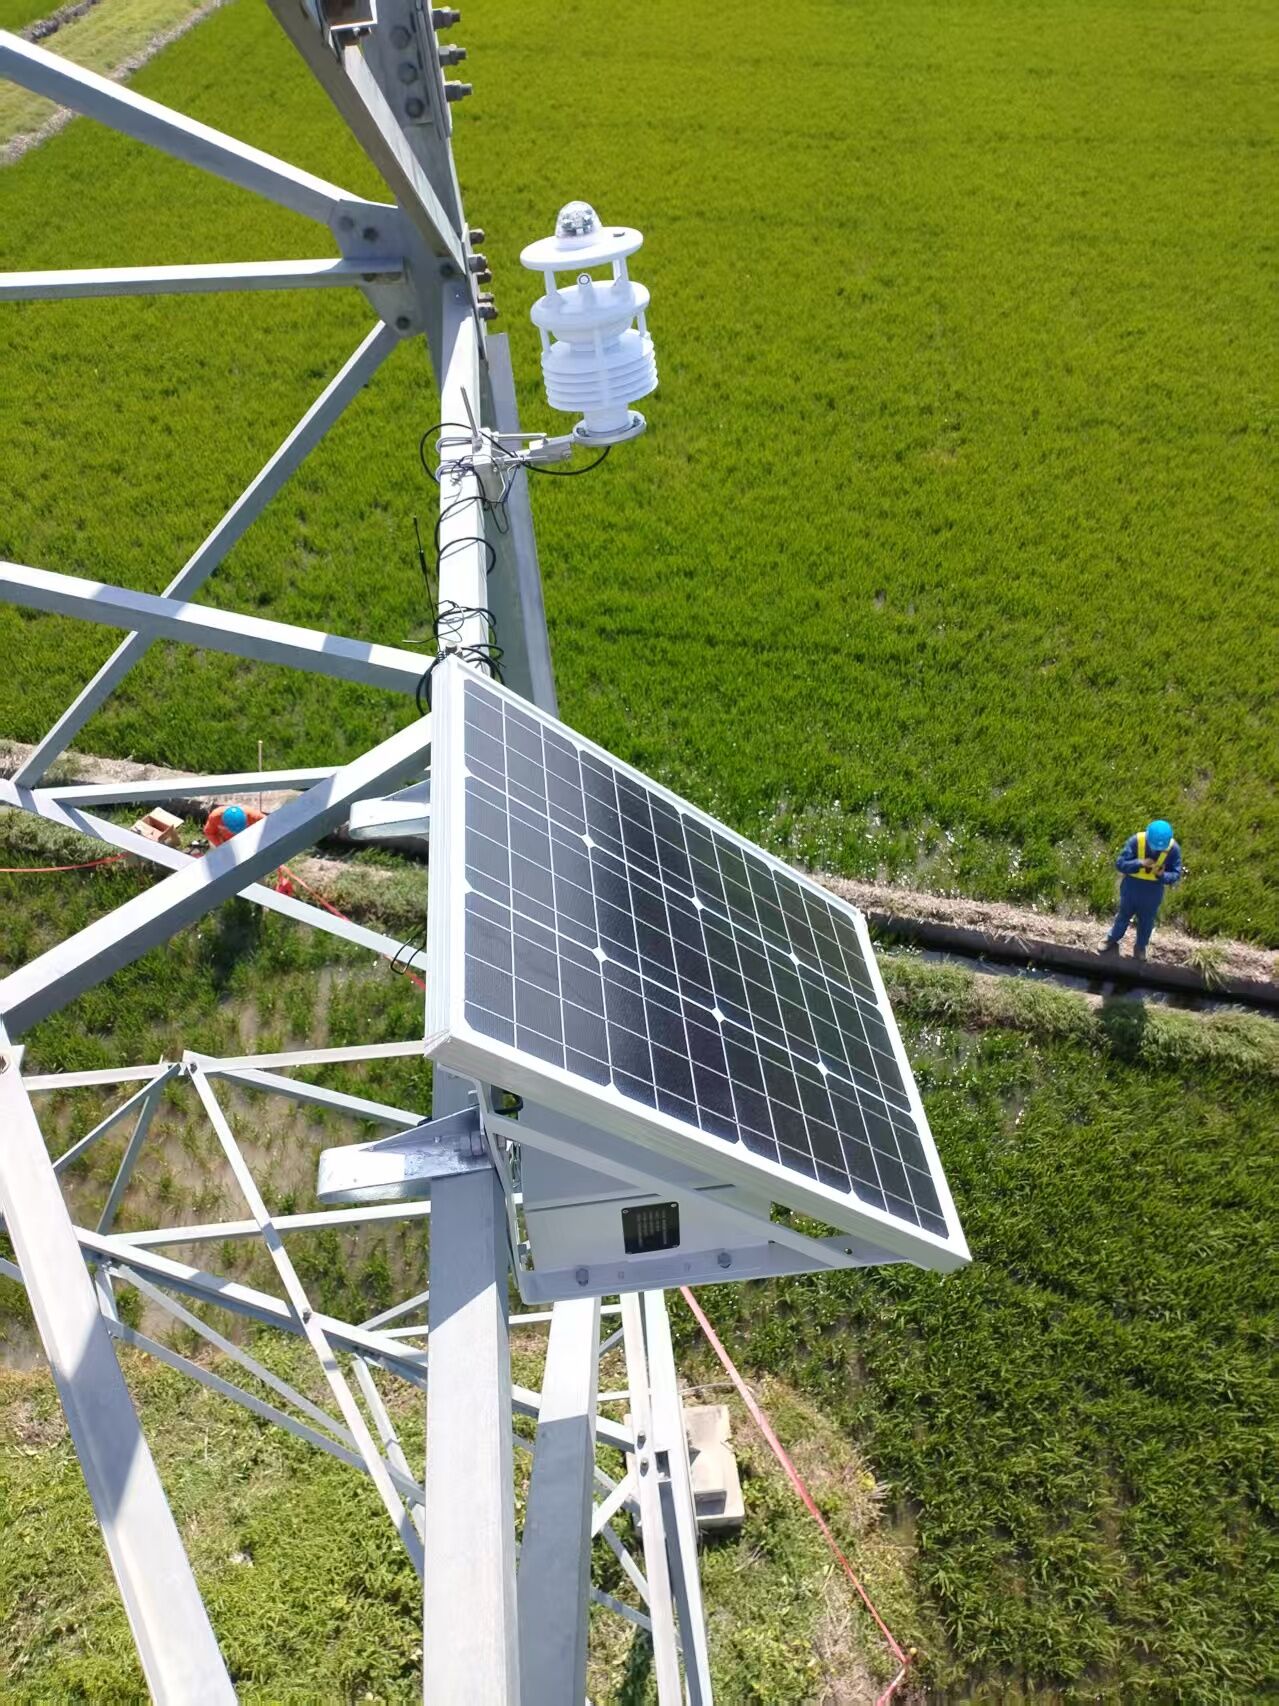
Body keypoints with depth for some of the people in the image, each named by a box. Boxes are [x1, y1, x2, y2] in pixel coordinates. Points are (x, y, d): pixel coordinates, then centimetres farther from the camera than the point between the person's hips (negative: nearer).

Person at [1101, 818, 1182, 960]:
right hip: (1132, 886, -1)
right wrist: (1140, 863, -42)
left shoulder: (1173, 848, -24)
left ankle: (1140, 948, 46)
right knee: (1124, 915, 23)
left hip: (1154, 890, 1)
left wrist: (1162, 875, -39)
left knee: (1146, 920, 22)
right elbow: (1120, 864, -26)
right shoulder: (1136, 841, -27)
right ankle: (1112, 941, 46)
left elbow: (1176, 874, -17)